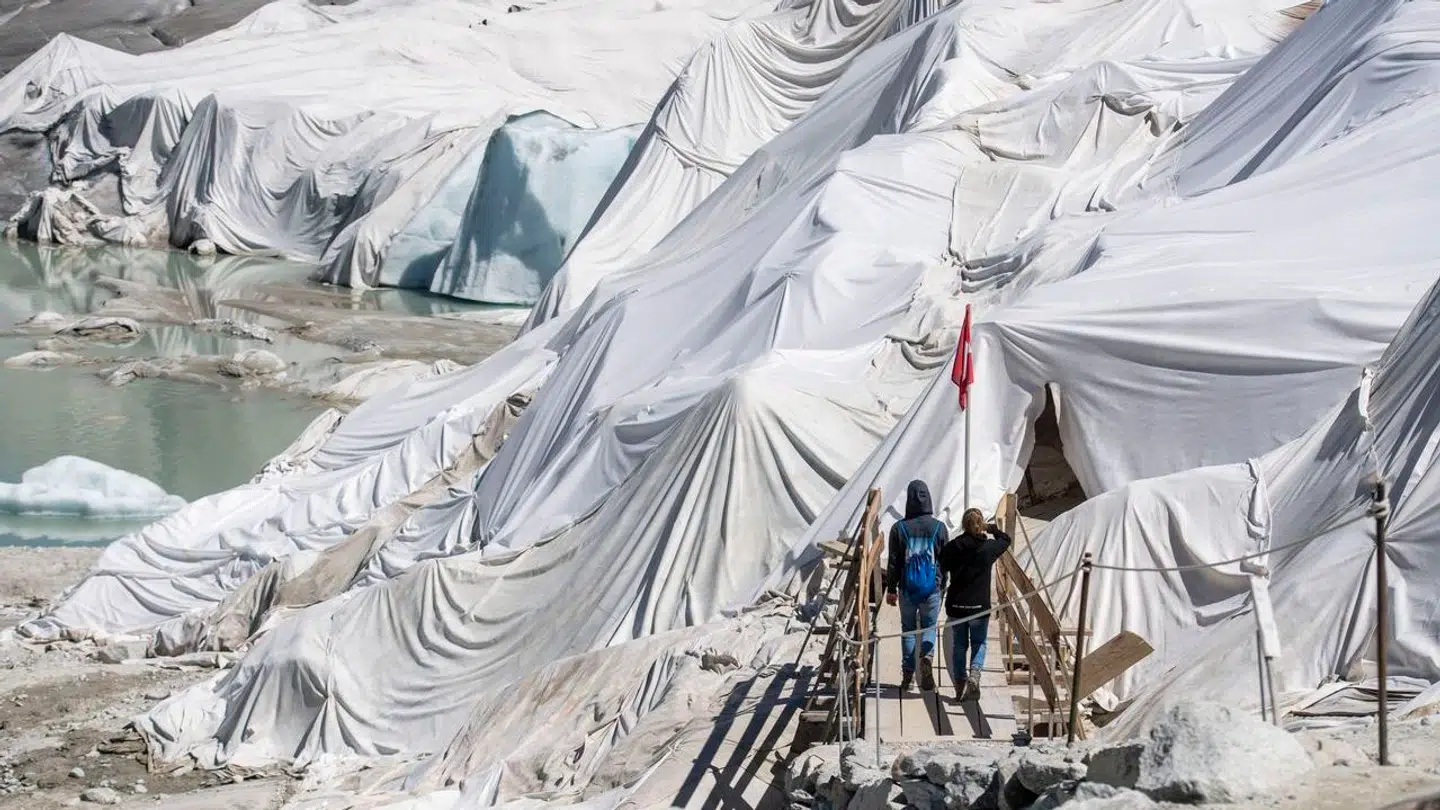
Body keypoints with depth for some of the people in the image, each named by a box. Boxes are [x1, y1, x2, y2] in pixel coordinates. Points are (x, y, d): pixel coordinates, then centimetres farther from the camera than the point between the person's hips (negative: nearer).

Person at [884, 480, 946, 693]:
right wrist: (943, 585, 15)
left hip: (907, 589, 0)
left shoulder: (899, 528, -6)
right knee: (929, 627, 9)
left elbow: (894, 562, -2)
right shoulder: (939, 528, -4)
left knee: (908, 629, 12)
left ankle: (907, 674, 10)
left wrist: (891, 588, 7)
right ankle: (927, 658, -19)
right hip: (932, 588, 0)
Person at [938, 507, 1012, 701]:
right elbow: (1006, 540, 14)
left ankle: (960, 683, 13)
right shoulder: (989, 547, -7)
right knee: (979, 643, 13)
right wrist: (993, 529, 27)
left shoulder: (951, 547, -7)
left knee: (958, 645, 14)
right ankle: (974, 676, -9)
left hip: (956, 605, 1)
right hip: (980, 605, -1)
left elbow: (942, 571, 3)